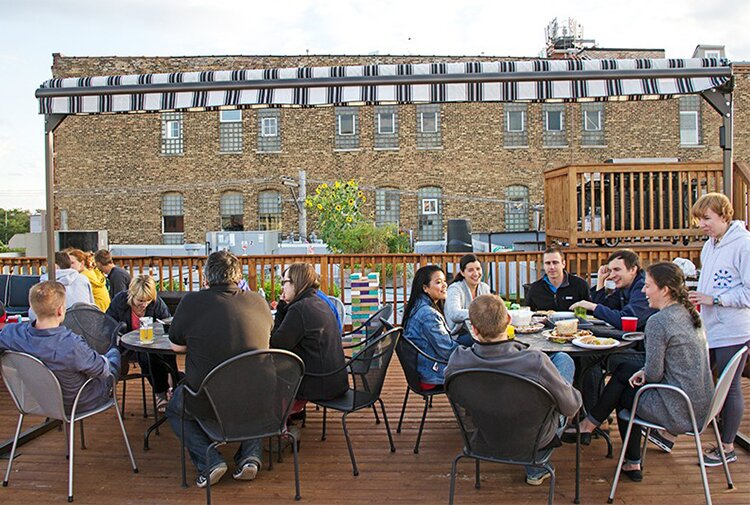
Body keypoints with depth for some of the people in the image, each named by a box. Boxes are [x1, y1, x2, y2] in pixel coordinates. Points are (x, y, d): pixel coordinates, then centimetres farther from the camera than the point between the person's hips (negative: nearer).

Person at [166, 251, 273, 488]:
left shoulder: (192, 302, -8)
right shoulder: (259, 302, 0)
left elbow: (176, 346, 6)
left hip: (207, 404, -2)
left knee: (175, 409, 30)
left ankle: (209, 460, 10)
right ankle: (250, 455, 19)